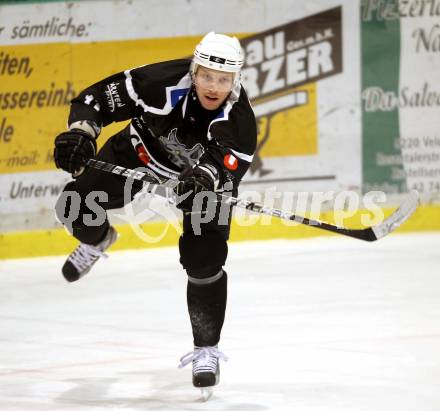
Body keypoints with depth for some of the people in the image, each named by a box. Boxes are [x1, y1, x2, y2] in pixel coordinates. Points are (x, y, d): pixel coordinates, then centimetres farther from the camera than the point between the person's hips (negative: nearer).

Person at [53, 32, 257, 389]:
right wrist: (79, 132, -44)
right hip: (144, 149, 2)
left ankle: (206, 348, 2)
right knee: (75, 204, -6)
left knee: (205, 259, -15)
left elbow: (226, 172, -36)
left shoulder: (240, 121, -33)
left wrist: (207, 179, -59)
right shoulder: (163, 82, -34)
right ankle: (96, 240, 33)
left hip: (205, 171, -1)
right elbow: (98, 98, -27)